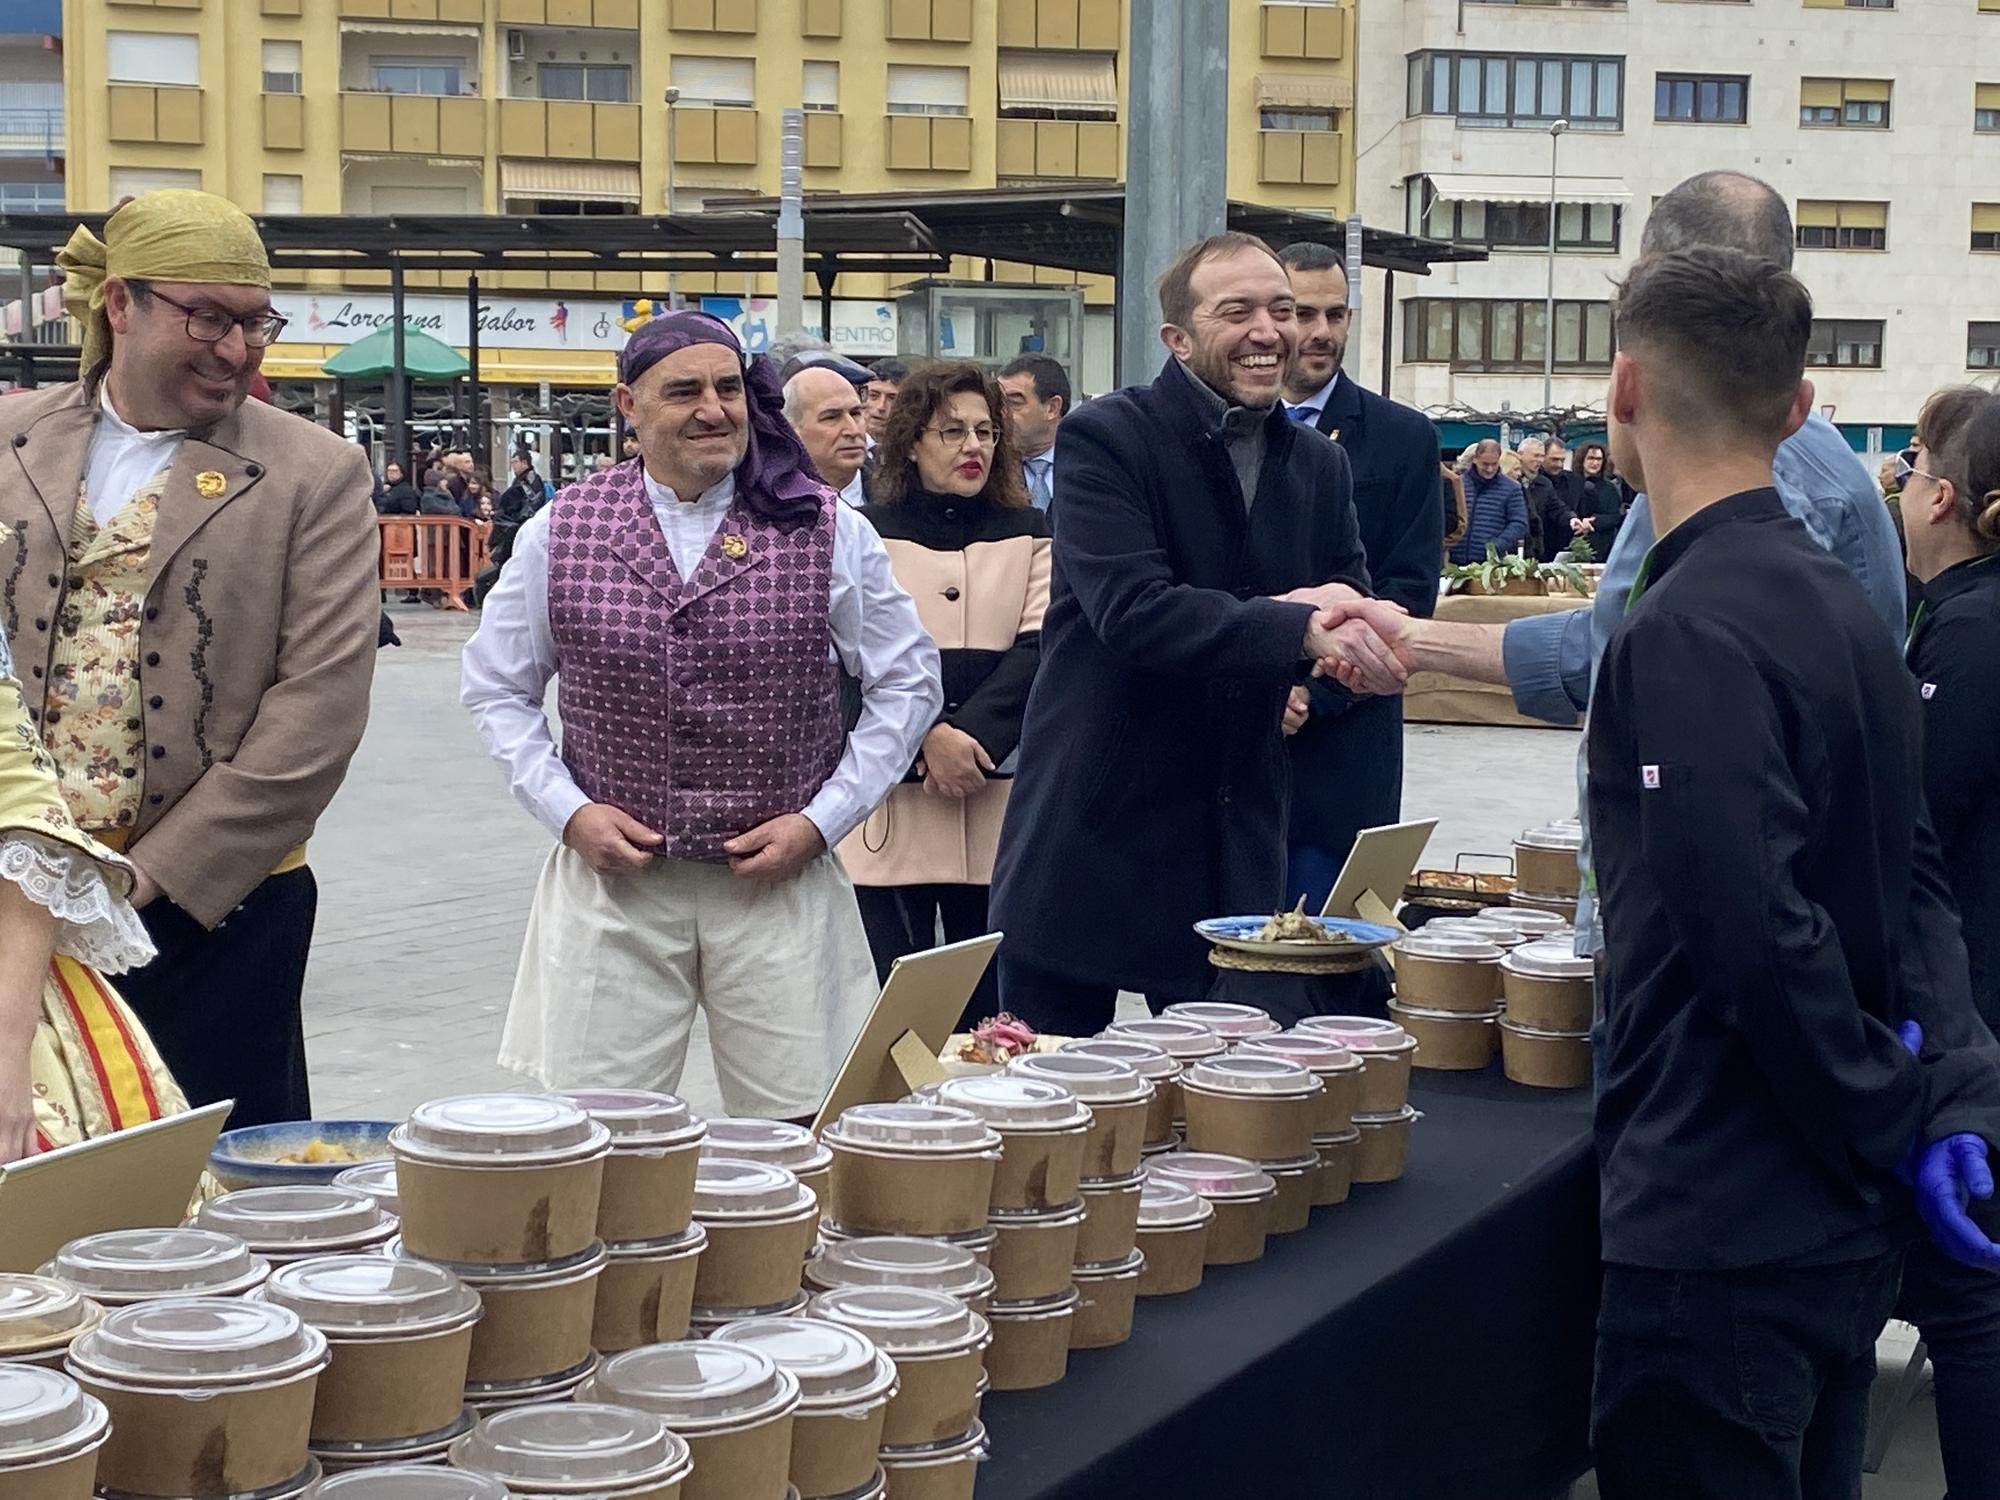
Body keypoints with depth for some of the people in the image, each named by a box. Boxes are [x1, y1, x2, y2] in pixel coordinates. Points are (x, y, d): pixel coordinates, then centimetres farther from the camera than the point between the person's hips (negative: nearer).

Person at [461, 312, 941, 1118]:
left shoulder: (828, 531, 0)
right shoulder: (560, 532, 3)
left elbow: (908, 685, 7)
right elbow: (496, 687, 12)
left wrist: (821, 820, -2)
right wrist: (566, 809, -2)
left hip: (778, 879, 0)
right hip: (611, 872, 1)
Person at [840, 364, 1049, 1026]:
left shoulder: (1028, 535, 11)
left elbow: (1037, 650, 1)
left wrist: (970, 737, -13)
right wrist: (930, 740, -17)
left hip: (998, 797, 2)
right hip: (893, 799, -2)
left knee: (988, 999, 4)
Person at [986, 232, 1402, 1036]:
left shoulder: (1319, 465, 9)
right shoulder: (1104, 439, -11)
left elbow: (1353, 622, 10)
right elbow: (1131, 608, -24)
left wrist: (1344, 612, -14)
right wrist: (1299, 626, -32)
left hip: (1237, 851, 5)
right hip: (1092, 841, -5)